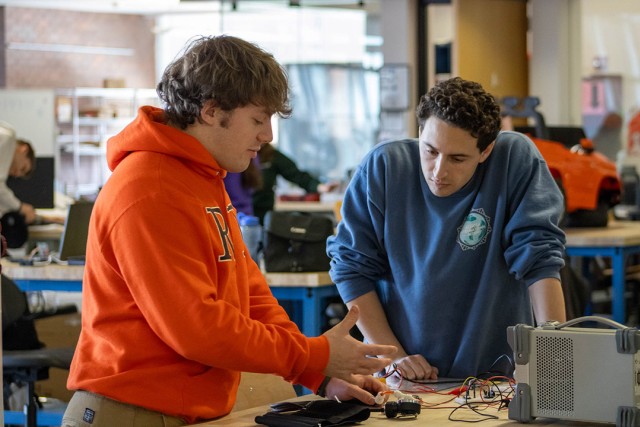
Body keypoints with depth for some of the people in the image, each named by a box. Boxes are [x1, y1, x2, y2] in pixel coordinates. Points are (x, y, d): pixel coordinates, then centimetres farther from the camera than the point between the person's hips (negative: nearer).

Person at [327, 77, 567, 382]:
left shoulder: (517, 158, -8)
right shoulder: (381, 167, -6)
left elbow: (538, 258, -11)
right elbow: (351, 266, -1)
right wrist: (394, 356, -8)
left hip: (496, 372, 0)